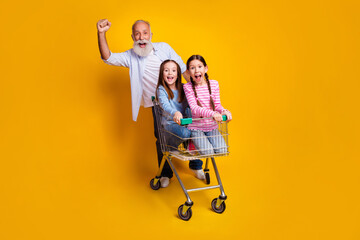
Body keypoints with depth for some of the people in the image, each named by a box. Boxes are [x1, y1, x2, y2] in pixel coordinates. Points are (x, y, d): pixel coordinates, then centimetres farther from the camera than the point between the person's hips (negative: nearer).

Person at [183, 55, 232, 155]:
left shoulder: (214, 84, 2)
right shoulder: (188, 87, -9)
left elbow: (217, 105, 2)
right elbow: (194, 108, -19)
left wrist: (224, 111, -22)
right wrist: (212, 113, -35)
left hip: (212, 126, 4)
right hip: (196, 127, -3)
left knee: (221, 150, -16)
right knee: (207, 152, -23)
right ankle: (193, 142, 9)